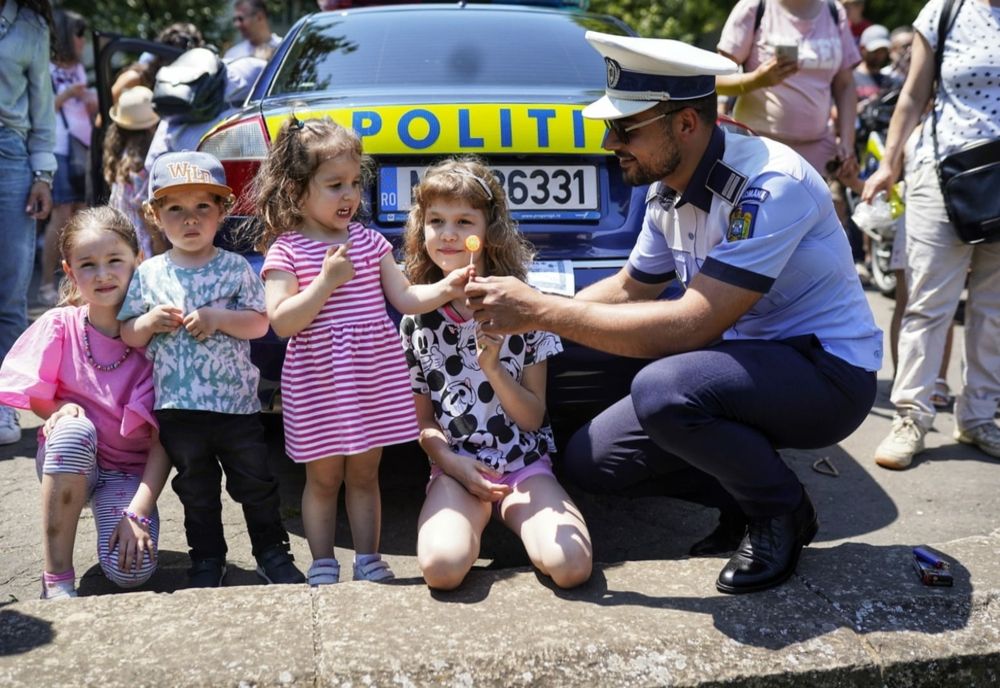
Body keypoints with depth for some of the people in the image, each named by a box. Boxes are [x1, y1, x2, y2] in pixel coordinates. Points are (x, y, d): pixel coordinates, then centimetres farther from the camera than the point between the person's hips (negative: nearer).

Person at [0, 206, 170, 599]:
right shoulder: (60, 326, -9)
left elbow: (162, 440, -15)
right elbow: (35, 397, 1)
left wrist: (138, 511, -23)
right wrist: (61, 411, -22)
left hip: (131, 470, -1)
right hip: (69, 462, 2)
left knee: (131, 570, -26)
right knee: (74, 429, -35)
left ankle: (115, 514, 12)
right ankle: (56, 580, -24)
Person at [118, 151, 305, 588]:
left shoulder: (236, 268, -1)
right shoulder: (149, 274, 4)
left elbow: (259, 323, -5)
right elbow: (127, 335, 6)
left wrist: (218, 318, -19)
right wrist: (149, 322, -14)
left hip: (237, 402, -1)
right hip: (177, 406, 2)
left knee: (255, 484, 8)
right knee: (197, 493, 14)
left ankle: (272, 555, 23)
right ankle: (206, 560, 28)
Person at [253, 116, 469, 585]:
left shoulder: (369, 241, 7)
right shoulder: (285, 250, -6)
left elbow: (405, 298, 6)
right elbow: (281, 322, -14)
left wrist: (447, 287, -10)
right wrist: (327, 281, -20)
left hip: (374, 377, 3)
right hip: (318, 381, -3)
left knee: (364, 472, 12)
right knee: (324, 476, 8)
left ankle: (368, 558, 23)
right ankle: (323, 562, 22)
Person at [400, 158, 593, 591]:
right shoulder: (417, 319, 3)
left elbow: (533, 418, -1)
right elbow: (421, 419, 9)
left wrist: (492, 367, -18)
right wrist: (454, 462, -10)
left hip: (526, 465, 0)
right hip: (455, 468, 1)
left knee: (570, 566, -25)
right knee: (442, 567, -28)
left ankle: (513, 519, 6)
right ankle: (478, 519, 4)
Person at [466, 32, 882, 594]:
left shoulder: (768, 187, -28)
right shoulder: (668, 191, -1)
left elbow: (690, 326, -33)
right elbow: (628, 289, 14)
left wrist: (541, 310, -29)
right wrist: (526, 312, -1)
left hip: (828, 371, -8)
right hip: (747, 357, 8)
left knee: (663, 390, -35)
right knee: (589, 461, 1)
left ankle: (782, 512, -8)